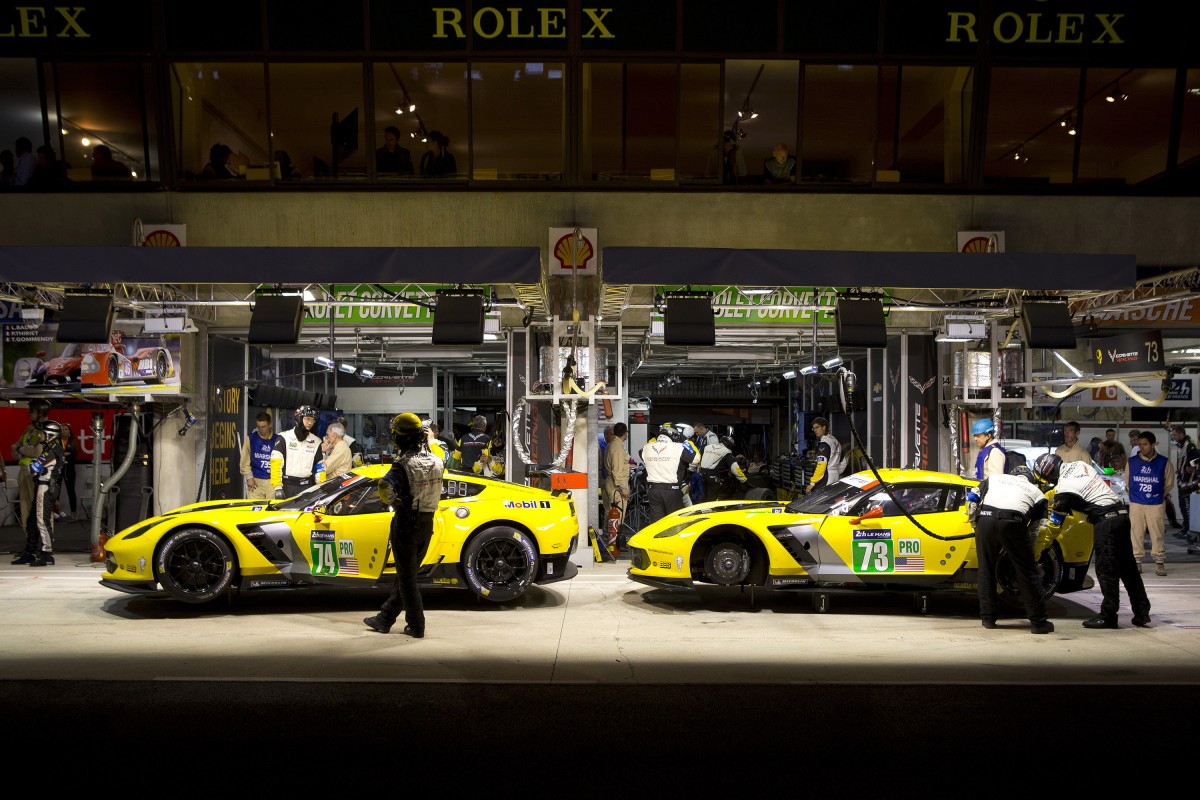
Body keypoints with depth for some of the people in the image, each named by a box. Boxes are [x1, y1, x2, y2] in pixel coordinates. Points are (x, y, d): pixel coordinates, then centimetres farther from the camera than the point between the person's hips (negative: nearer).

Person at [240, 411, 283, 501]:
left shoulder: (277, 440, 5)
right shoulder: (250, 439, 6)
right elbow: (245, 460, 7)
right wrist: (249, 477, -2)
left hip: (273, 481, 0)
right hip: (255, 481, 0)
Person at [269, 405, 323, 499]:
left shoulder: (316, 441, 12)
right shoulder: (284, 438, -1)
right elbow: (276, 463, -9)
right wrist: (277, 487, -16)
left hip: (307, 487, 3)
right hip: (288, 486, -3)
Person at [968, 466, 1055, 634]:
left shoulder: (994, 478, 33)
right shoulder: (1036, 492, 28)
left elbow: (972, 498, 24)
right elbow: (1037, 530, 24)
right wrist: (1034, 555, 32)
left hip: (984, 519, 2)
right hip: (1012, 522, -2)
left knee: (986, 570, 14)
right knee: (1027, 572, 8)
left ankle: (987, 618, 20)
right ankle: (1038, 621, 9)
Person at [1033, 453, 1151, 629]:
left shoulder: (1063, 487, -12)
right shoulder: (1080, 465, 10)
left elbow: (1055, 525, -6)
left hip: (1105, 521, -9)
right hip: (1122, 513, 9)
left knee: (1106, 570, -3)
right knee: (1128, 567, 11)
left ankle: (1108, 616, 0)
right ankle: (1142, 613, 15)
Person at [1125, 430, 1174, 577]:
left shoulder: (1164, 462, -3)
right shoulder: (1132, 462, 0)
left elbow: (1169, 483, 9)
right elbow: (1127, 482, 13)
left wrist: (1159, 495, 8)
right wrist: (1137, 494, 12)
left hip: (1156, 504, -1)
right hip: (1136, 504, 1)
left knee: (1157, 534, -1)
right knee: (1136, 533, 4)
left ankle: (1160, 562, 8)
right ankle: (1136, 561, 13)